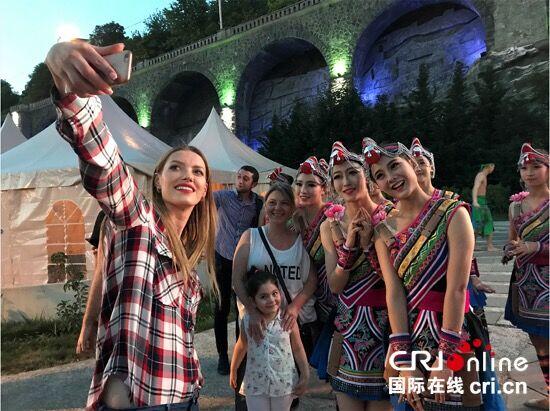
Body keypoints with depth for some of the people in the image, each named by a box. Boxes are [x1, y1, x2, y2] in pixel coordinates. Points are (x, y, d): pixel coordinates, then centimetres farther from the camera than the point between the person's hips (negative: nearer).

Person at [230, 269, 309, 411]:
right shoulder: (247, 320, -12)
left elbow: (298, 349, -5)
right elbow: (241, 347, 4)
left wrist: (305, 376, -1)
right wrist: (233, 372, 13)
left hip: (284, 383, 0)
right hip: (255, 384, 1)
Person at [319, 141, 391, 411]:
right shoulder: (330, 226, -1)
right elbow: (334, 285, -5)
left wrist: (368, 244, -20)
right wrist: (349, 244, -17)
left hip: (384, 325, -2)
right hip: (347, 326, 2)